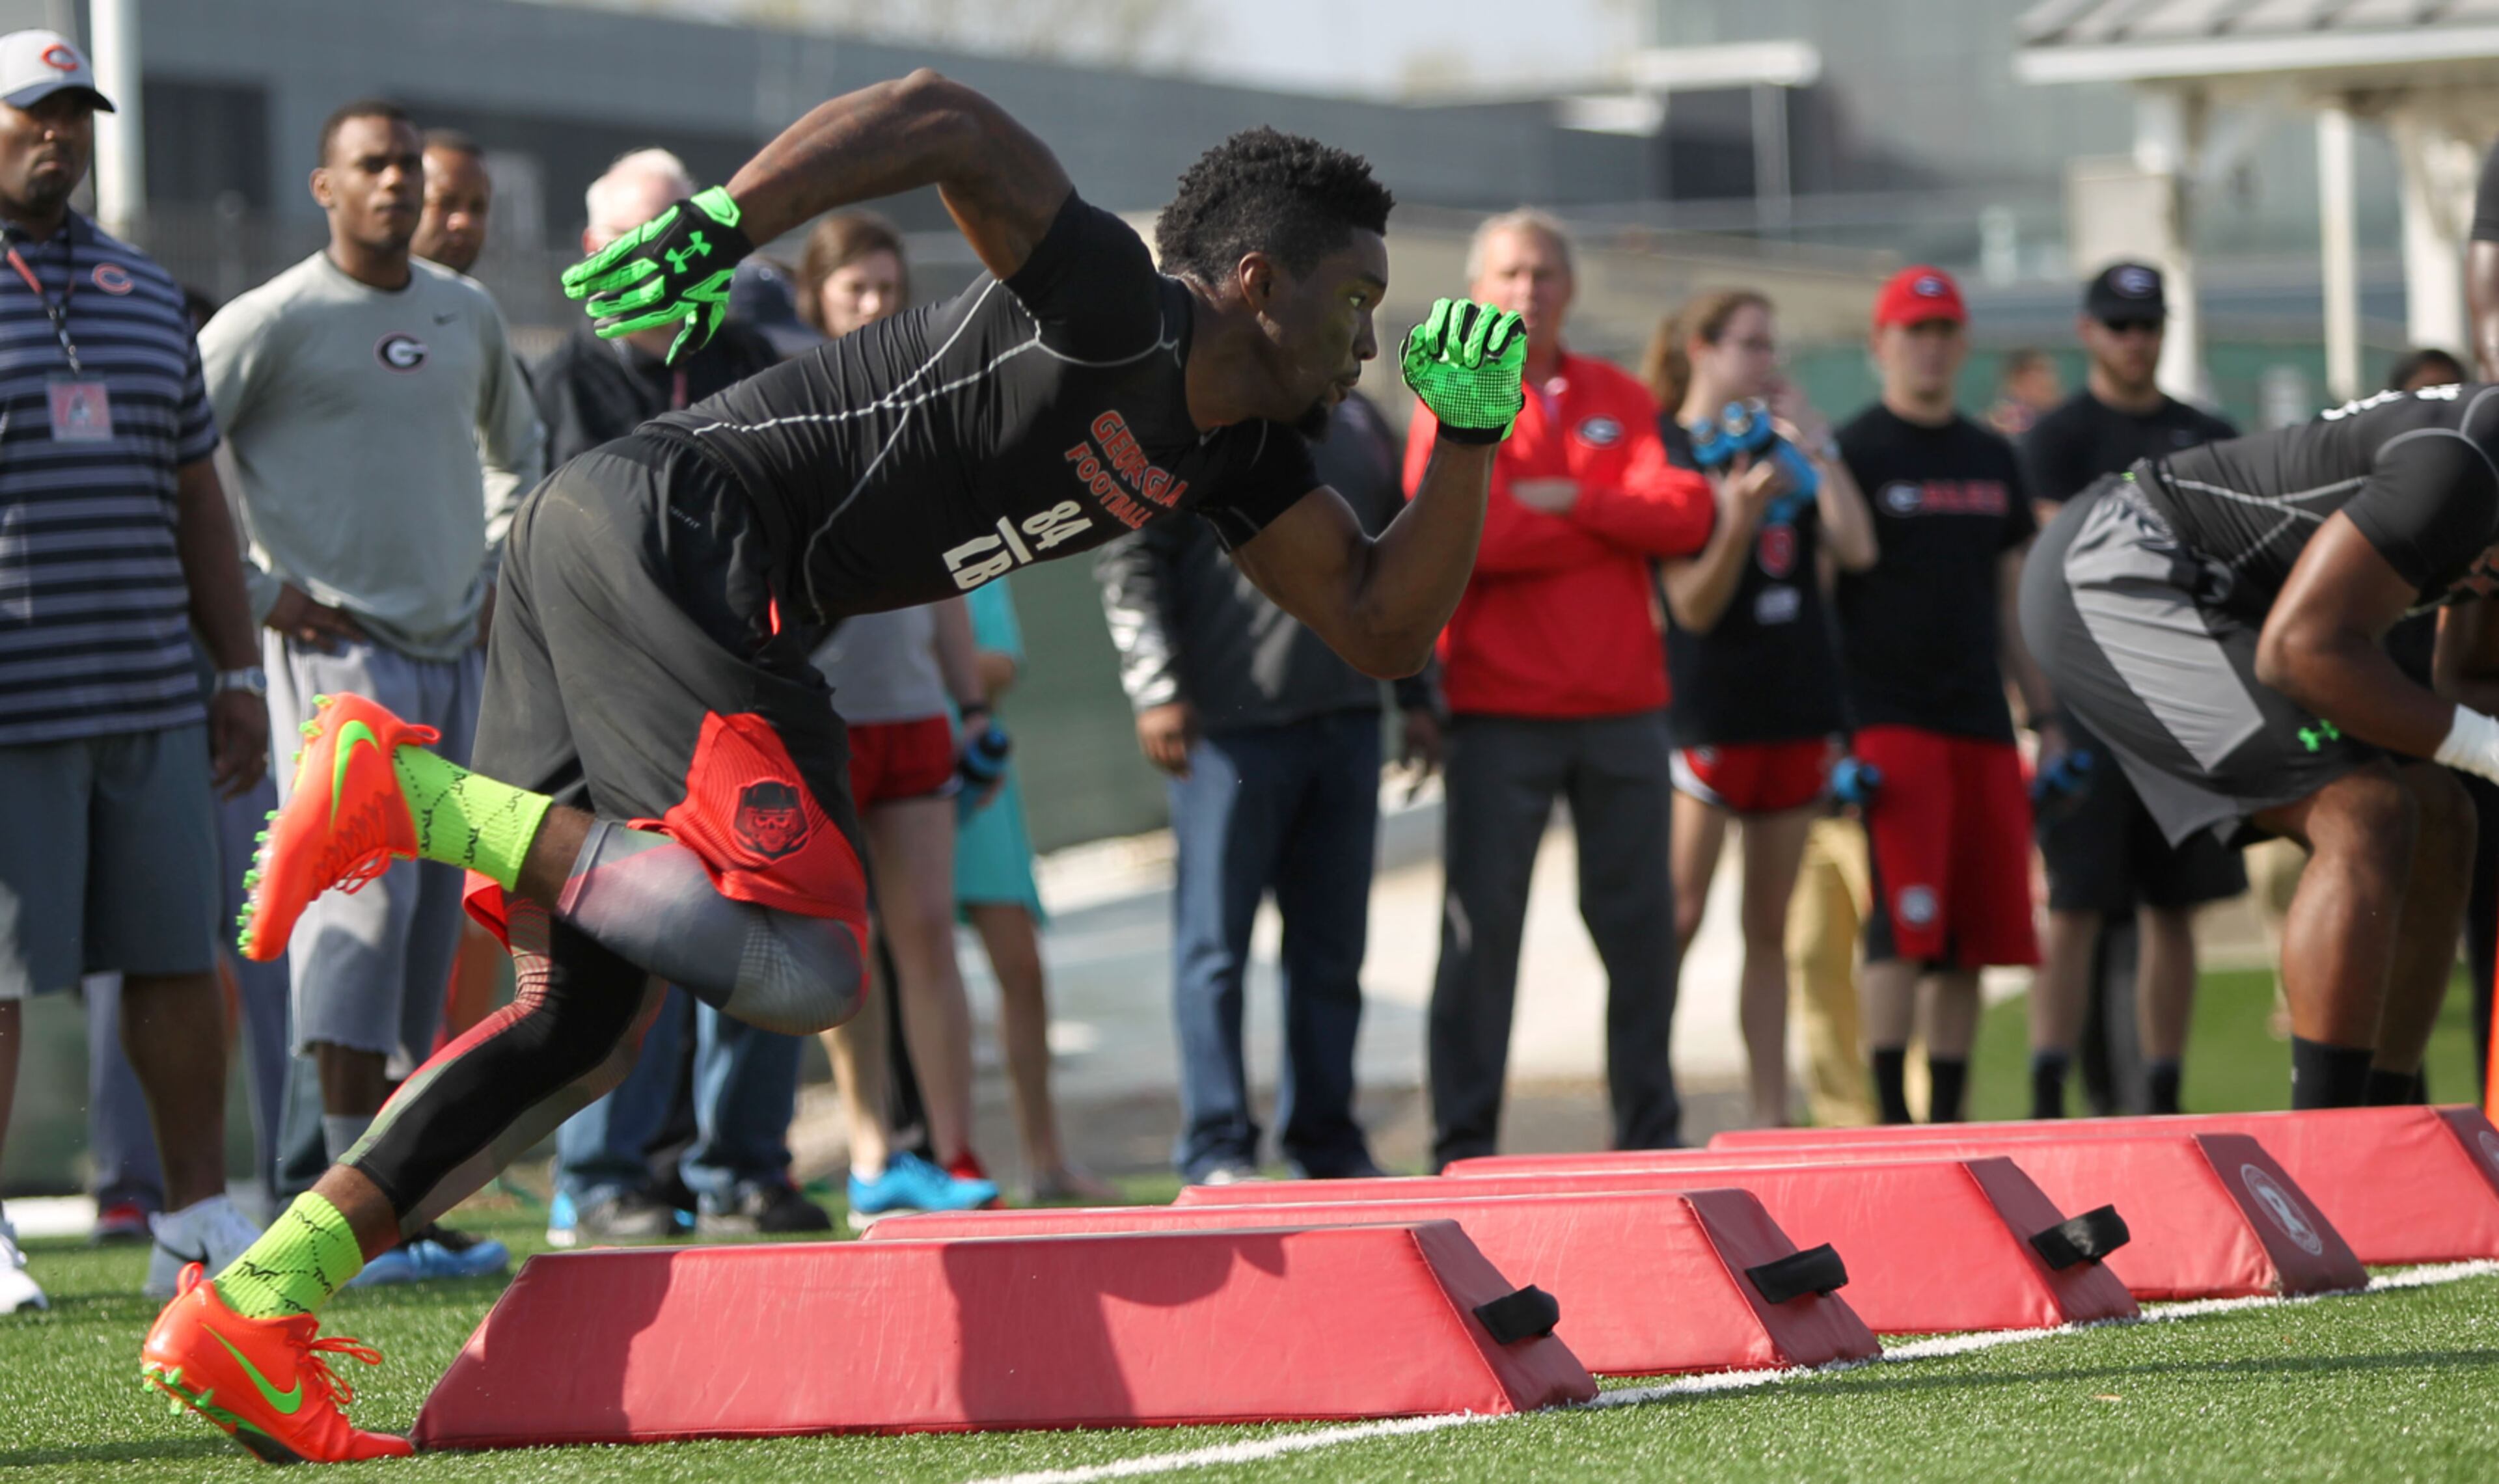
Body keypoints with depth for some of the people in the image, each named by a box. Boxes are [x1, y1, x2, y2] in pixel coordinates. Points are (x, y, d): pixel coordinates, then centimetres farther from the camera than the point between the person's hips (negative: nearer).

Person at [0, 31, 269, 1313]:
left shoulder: (141, 291, 17)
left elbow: (193, 495, 21)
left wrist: (239, 673, 17)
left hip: (151, 702, 6)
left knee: (179, 959, 7)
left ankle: (200, 1221, 15)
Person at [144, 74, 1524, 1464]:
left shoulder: (1239, 449, 19)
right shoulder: (1116, 315, -10)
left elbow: (1386, 625, 21)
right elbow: (942, 117, -21)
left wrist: (1472, 433, 10)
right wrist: (720, 227, -27)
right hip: (668, 528, -10)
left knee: (582, 1027, 8)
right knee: (805, 966, -17)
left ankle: (246, 1312, 5)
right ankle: (412, 787, -14)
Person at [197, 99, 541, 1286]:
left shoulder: (466, 316, 13)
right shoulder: (275, 321, -6)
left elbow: (516, 452, 31)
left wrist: (498, 575, 17)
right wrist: (256, 593, -9)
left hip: (451, 650, 7)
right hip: (337, 647, -7)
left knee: (429, 916, 8)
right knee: (366, 889, -16)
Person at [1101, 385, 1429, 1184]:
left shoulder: (1356, 417, 16)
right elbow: (1128, 561, -8)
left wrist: (1416, 692, 18)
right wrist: (1155, 690, -17)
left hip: (1346, 719, 6)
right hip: (1233, 723, -6)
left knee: (1332, 943, 10)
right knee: (1216, 942, -2)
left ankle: (1326, 1139, 17)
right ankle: (1217, 1148, 1)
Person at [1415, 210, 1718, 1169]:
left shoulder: (1622, 400, 13)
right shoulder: (1453, 402, 2)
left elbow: (1687, 513, -2)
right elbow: (1464, 532, -15)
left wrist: (1571, 500, -13)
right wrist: (1621, 524, -7)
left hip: (1623, 708, 4)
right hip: (1500, 711, -4)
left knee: (1640, 919, 5)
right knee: (1482, 923, -4)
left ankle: (1649, 1128, 14)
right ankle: (1464, 1144, -1)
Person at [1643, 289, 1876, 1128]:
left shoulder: (1783, 446, 12)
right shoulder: (1668, 452, -6)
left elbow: (1856, 549, -1)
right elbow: (1694, 607, -12)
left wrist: (1814, 442, -2)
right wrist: (1739, 520, -28)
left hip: (1796, 705, 6)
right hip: (1710, 709, -6)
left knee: (1770, 927, 7)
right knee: (1678, 917, -7)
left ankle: (1770, 1115, 8)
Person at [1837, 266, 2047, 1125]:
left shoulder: (1992, 460, 17)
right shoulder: (1855, 453, -1)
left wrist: (2045, 716, 18)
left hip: (1980, 723, 6)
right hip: (1889, 722, -6)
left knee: (1977, 934, 3)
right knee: (1905, 922, -14)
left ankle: (1947, 1120, 10)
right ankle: (1891, 1120, -12)